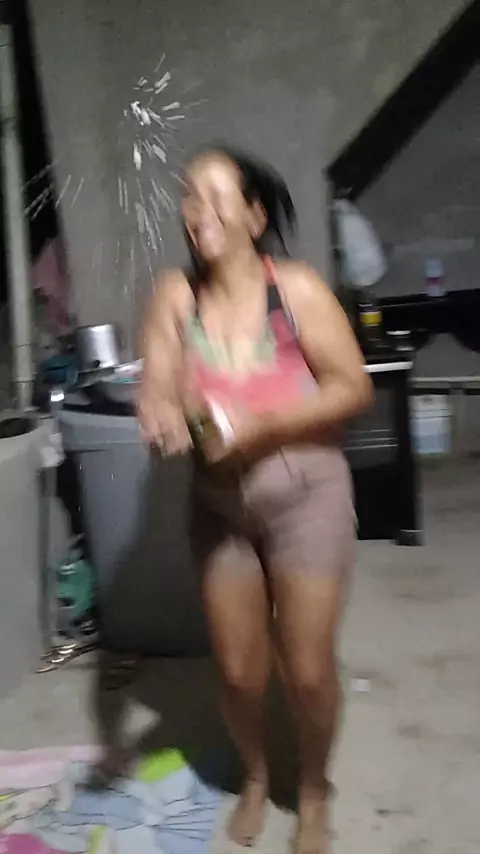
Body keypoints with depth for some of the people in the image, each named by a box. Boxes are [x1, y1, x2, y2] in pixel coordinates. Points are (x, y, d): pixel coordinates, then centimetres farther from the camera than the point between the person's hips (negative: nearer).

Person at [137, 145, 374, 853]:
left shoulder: (297, 288, -12)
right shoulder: (175, 296, -5)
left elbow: (354, 388, -12)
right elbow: (157, 388, -9)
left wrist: (262, 424, -23)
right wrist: (161, 414, -33)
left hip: (306, 495, -2)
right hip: (219, 502, 2)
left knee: (308, 670, 3)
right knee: (238, 669, 10)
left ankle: (313, 793, 33)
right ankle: (255, 777, 42)